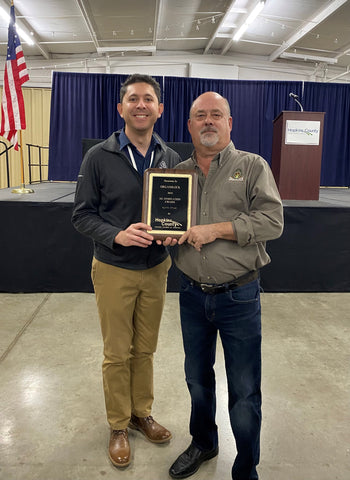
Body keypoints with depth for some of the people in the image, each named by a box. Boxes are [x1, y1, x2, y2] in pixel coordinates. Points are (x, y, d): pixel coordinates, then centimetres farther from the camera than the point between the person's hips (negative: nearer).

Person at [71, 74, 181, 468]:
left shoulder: (170, 158, 3)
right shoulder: (99, 157, -8)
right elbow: (82, 215, -7)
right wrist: (117, 235, -24)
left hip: (156, 268, 3)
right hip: (114, 271, -3)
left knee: (145, 349, 17)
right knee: (117, 353, 10)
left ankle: (141, 413, 39)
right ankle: (118, 426, 32)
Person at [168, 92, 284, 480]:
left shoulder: (252, 166, -3)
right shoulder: (178, 171, 8)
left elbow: (272, 220, -14)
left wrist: (216, 229, -20)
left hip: (239, 297, -3)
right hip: (192, 294, 4)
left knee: (244, 393, 8)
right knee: (197, 377, 21)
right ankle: (203, 444, 46)